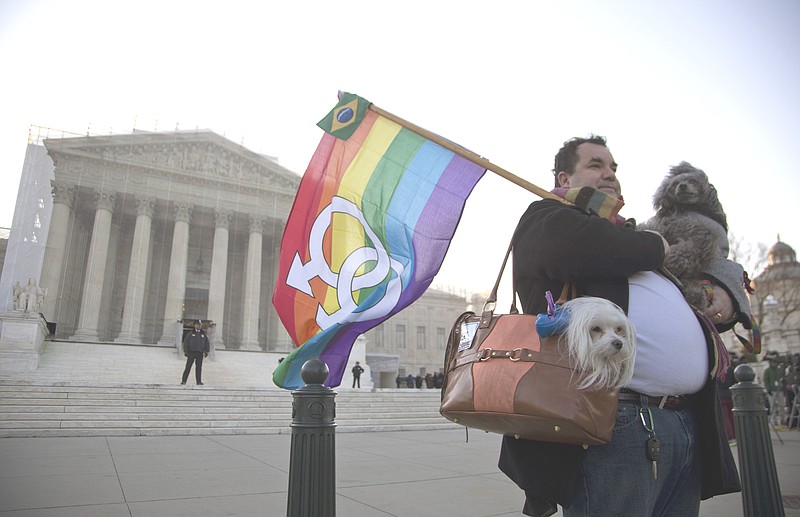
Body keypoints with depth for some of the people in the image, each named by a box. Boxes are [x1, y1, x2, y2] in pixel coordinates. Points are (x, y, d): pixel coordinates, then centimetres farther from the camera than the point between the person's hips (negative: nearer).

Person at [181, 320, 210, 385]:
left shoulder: (203, 335, 14)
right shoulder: (190, 333, 6)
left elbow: (207, 344, 15)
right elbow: (185, 342, 4)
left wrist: (206, 351, 4)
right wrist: (185, 351, -3)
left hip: (200, 353, 2)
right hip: (191, 352, -2)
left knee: (199, 367, 2)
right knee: (188, 367, -4)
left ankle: (199, 381, 6)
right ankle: (183, 381, 1)